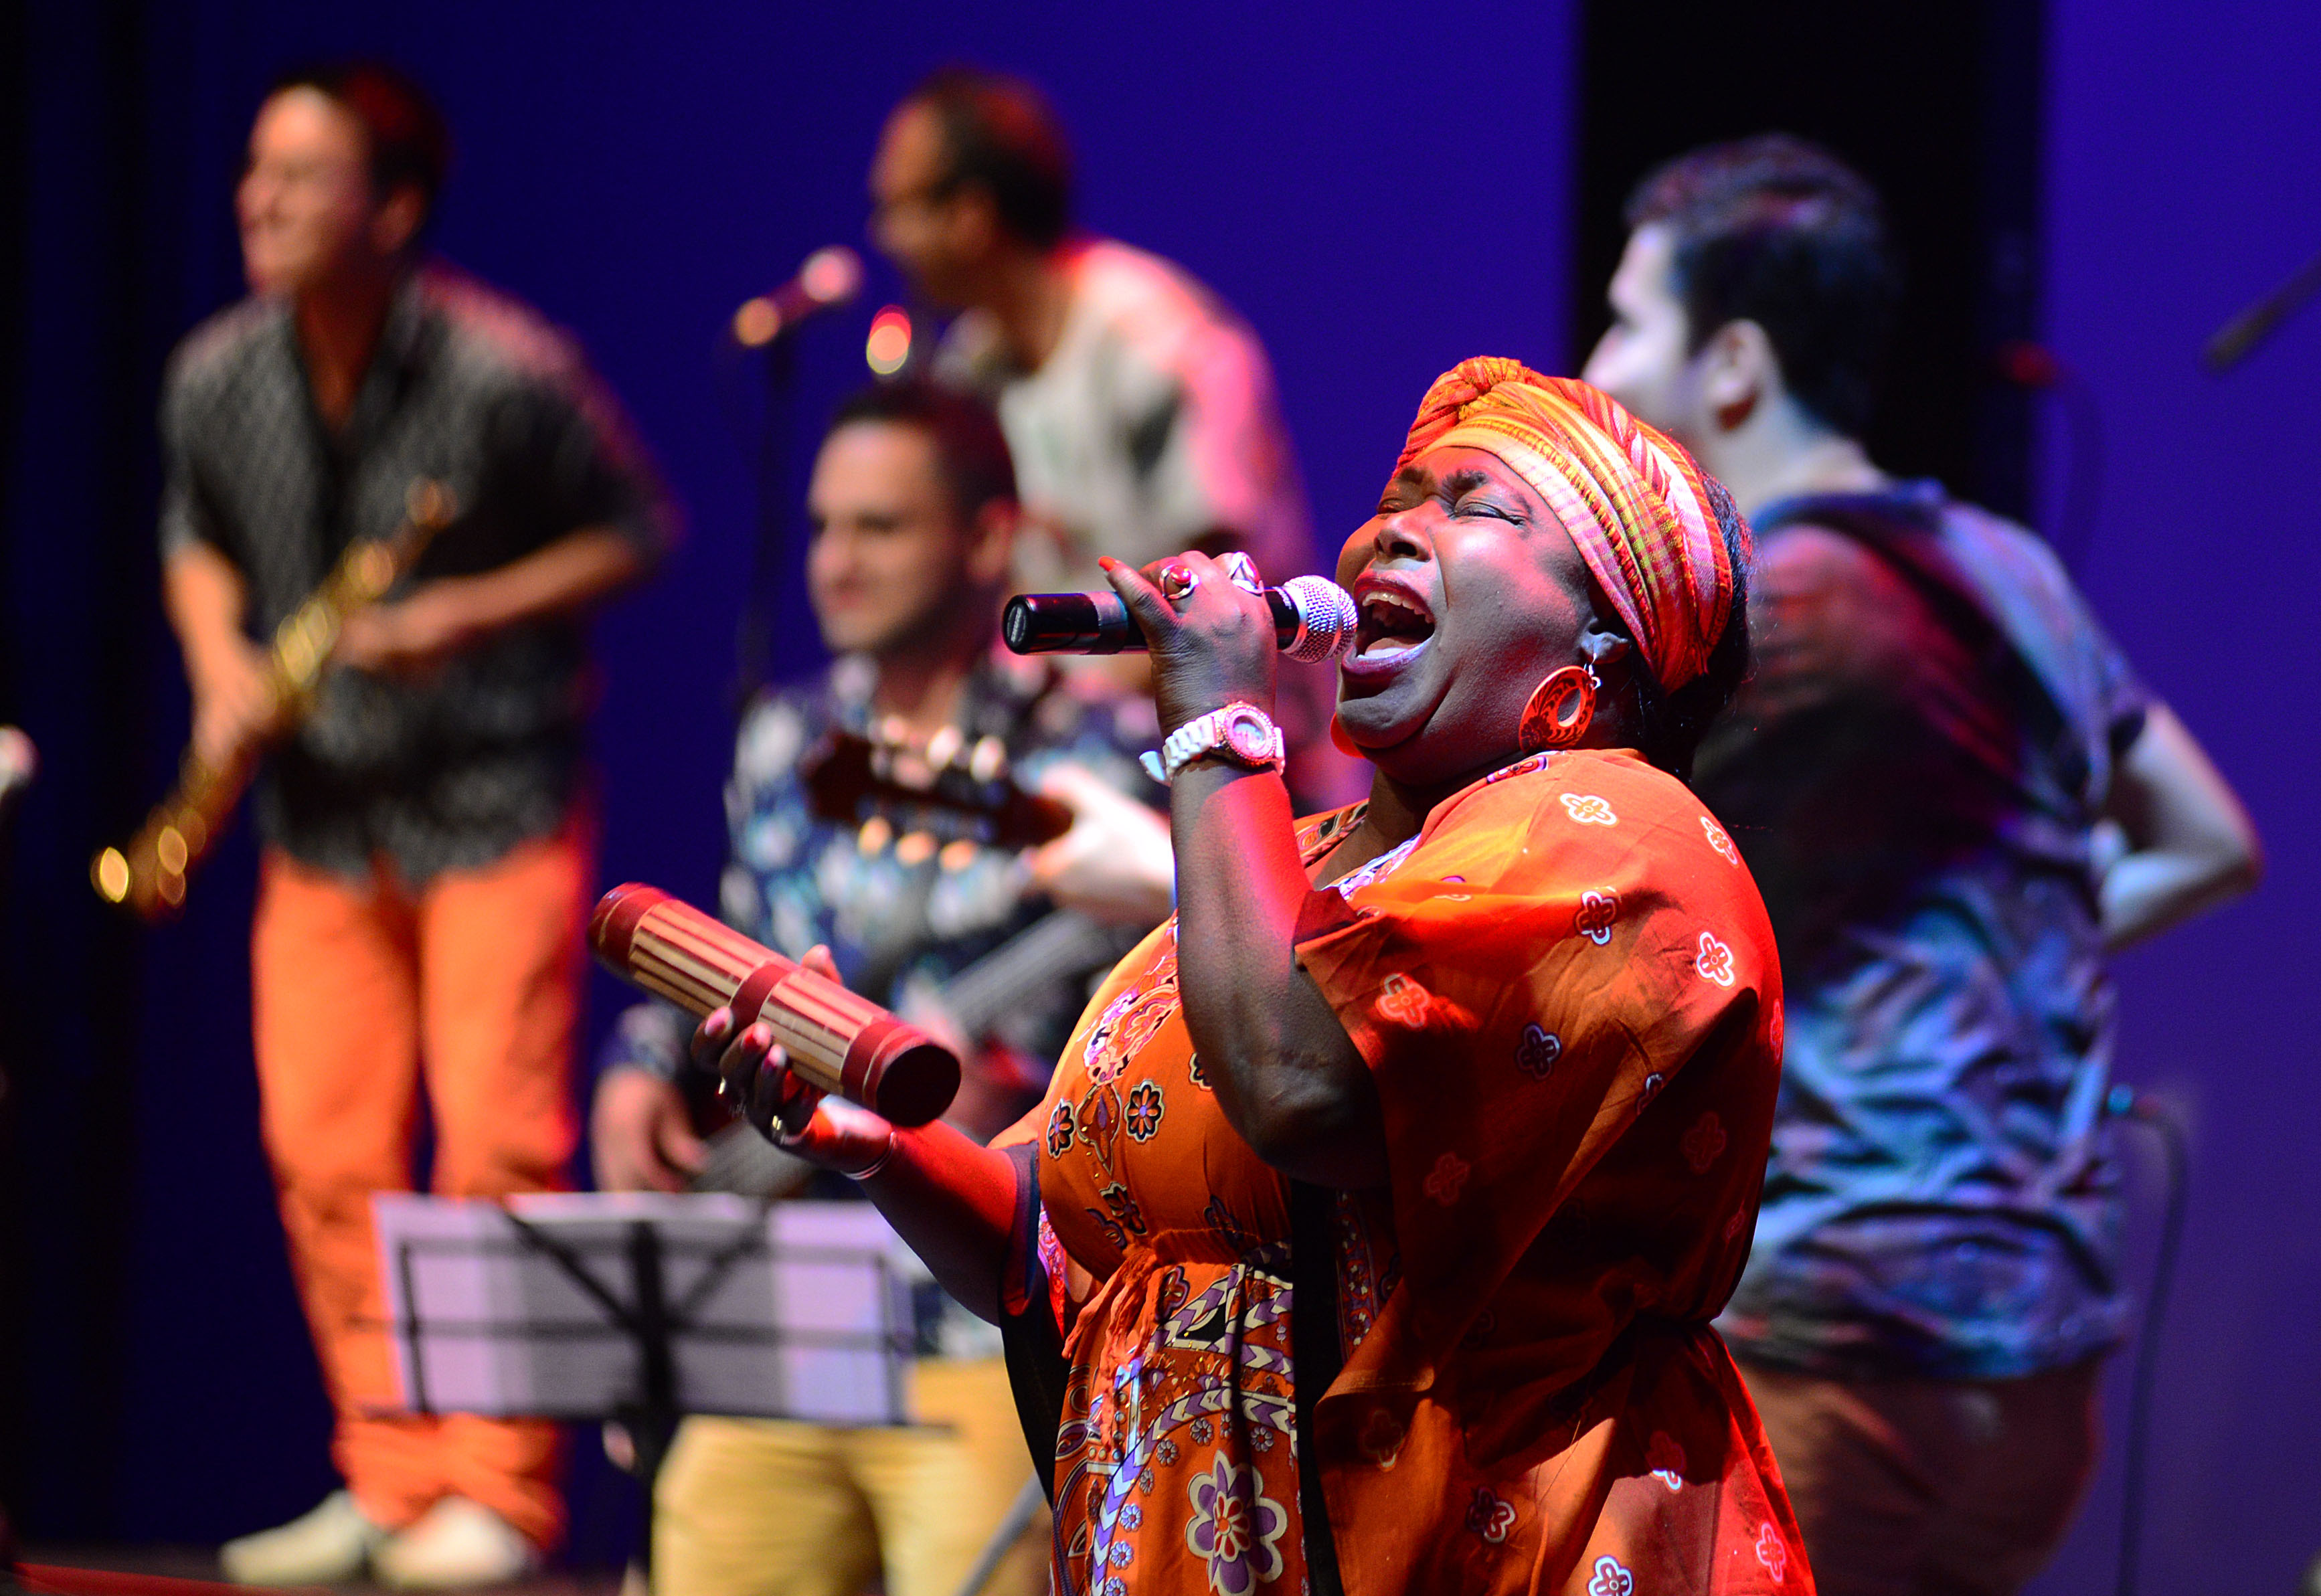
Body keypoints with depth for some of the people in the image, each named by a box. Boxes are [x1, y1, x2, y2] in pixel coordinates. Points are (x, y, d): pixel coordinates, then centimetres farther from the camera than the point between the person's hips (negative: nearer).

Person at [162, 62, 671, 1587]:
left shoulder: (505, 374, -17)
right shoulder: (216, 378, -3)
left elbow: (636, 532, -6)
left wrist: (468, 615, -18)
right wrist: (221, 662, -5)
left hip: (495, 797, -5)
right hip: (323, 811, 5)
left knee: (497, 1146, -9)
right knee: (325, 1157, 2)